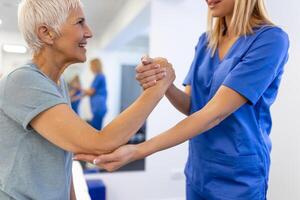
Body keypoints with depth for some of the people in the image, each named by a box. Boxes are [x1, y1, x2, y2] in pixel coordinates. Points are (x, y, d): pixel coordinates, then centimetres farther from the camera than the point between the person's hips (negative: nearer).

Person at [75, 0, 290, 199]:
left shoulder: (270, 38, -15)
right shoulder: (206, 40, 4)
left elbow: (215, 113, -24)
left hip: (238, 176, -4)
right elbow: (191, 106, 1)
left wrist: (138, 151, -29)